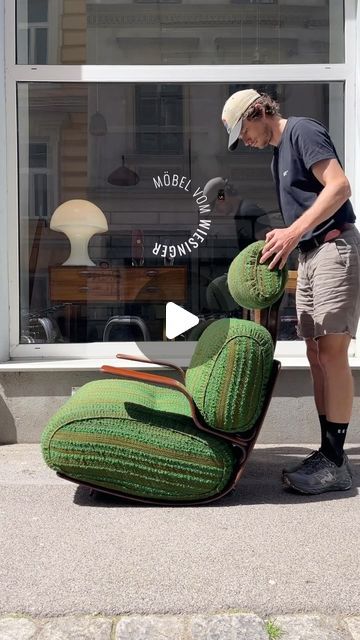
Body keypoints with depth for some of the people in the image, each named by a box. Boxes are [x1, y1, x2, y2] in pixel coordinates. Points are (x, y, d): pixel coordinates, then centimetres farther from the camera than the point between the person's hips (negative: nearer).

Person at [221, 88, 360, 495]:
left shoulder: (301, 130, -5)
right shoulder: (278, 155, 22)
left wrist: (294, 231, -23)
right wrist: (282, 241, 8)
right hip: (308, 256, 9)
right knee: (317, 355, 6)